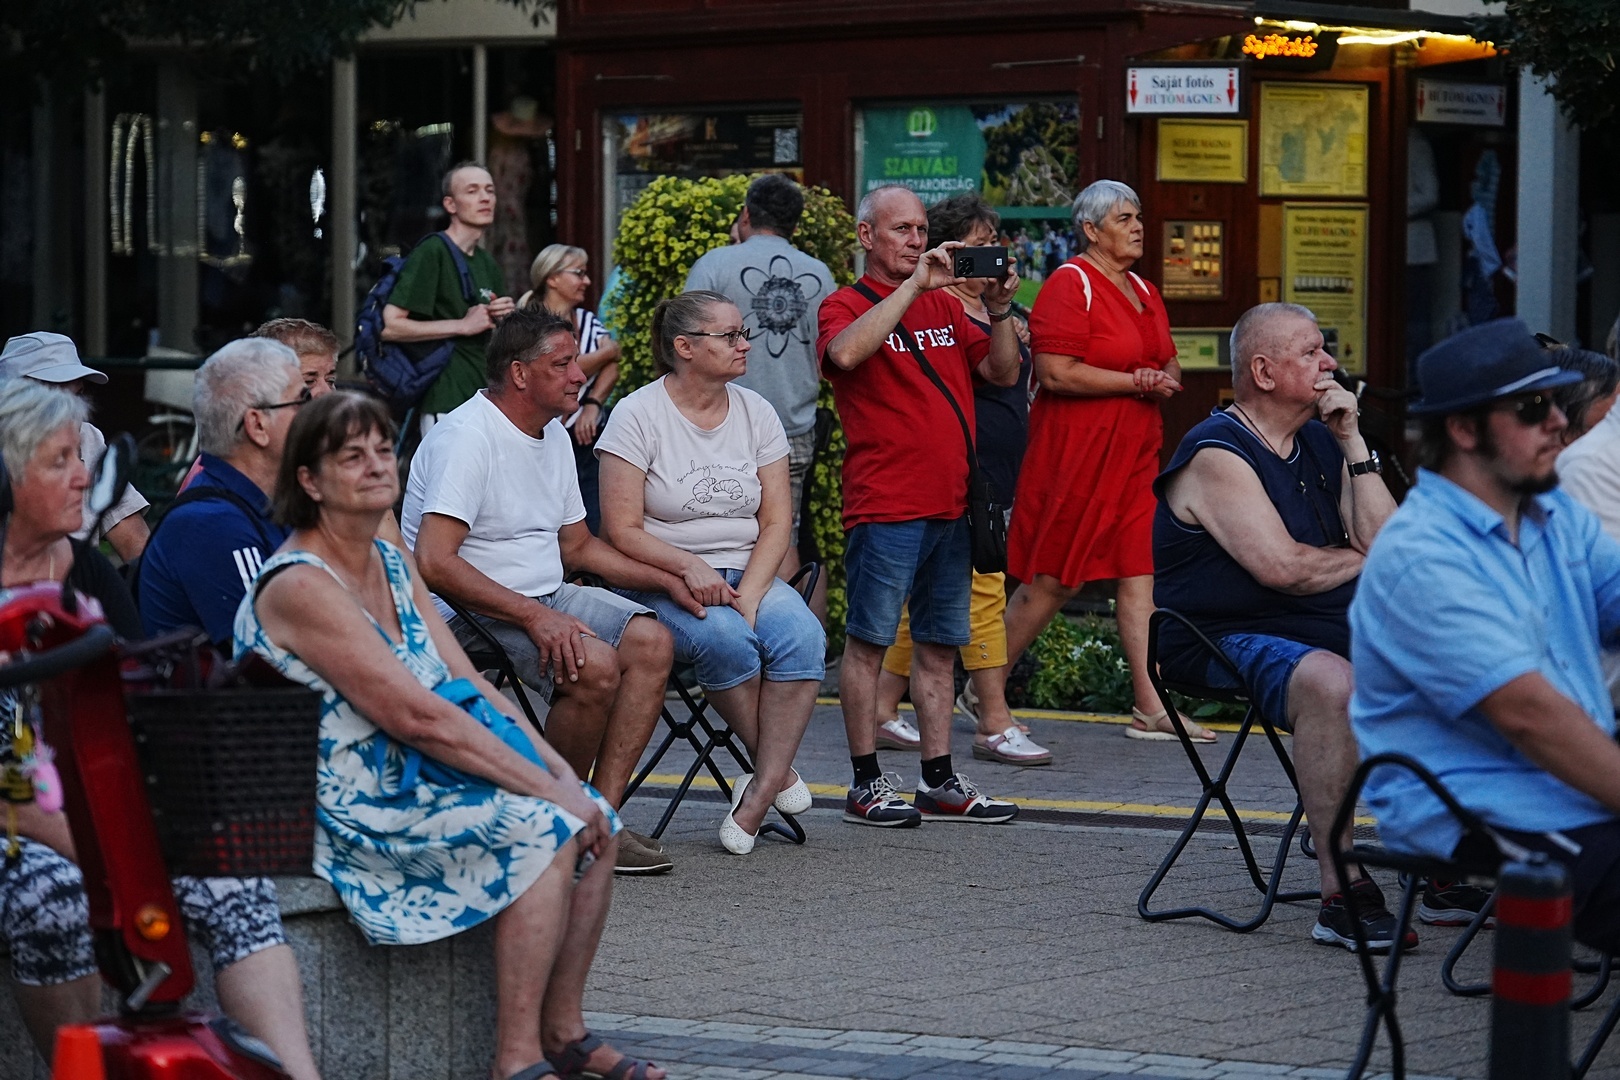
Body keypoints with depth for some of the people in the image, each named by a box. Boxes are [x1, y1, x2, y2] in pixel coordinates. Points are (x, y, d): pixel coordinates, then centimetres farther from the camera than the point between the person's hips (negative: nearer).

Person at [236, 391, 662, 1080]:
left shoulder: (392, 565, 11)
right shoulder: (300, 586, -19)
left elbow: (469, 685, 9)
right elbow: (416, 716, -23)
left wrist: (561, 772, -4)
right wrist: (546, 788, -21)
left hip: (411, 782, 9)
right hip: (343, 809, -9)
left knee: (597, 823, 0)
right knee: (545, 830, -22)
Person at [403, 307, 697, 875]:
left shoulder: (553, 436, 14)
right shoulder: (467, 438, -17)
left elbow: (576, 546, 25)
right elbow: (434, 563, -27)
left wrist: (666, 580, 13)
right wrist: (534, 617, -30)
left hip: (545, 595, 9)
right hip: (475, 612, -9)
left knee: (650, 641, -12)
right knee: (594, 665, -29)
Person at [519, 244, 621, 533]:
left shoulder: (588, 320, 16)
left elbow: (612, 368, 4)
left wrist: (593, 404, -13)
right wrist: (606, 353, 2)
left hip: (589, 437, 6)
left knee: (593, 528, -3)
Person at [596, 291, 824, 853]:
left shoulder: (756, 413, 9)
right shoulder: (639, 415, -6)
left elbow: (776, 521, 4)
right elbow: (622, 530, -10)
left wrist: (749, 594, -13)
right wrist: (689, 568, -25)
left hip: (747, 574, 4)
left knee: (802, 637, -27)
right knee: (723, 639, -35)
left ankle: (760, 795, -26)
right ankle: (780, 773, -16)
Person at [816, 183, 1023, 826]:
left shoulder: (944, 307, 17)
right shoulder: (846, 307, -1)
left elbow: (1004, 373, 14)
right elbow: (846, 352, -25)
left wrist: (999, 309, -3)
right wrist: (914, 285, -21)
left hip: (951, 507, 7)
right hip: (885, 507, -7)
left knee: (940, 645, 10)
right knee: (869, 640, -3)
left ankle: (940, 783, 16)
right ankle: (866, 784, 2)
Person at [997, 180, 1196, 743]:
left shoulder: (1142, 292, 16)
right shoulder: (1070, 285, -10)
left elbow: (1168, 362, 25)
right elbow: (1056, 373, -20)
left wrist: (1166, 380, 1)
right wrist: (1135, 382, -16)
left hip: (1135, 453, 8)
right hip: (1076, 451, -8)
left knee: (1140, 571, 0)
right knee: (1053, 580, -2)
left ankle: (1150, 706, -2)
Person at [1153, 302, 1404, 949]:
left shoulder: (1322, 444, 14)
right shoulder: (1217, 456, -11)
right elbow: (1284, 567, -21)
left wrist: (1353, 445, 0)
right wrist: (1362, 560, -3)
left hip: (1331, 630, 9)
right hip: (1230, 643, -9)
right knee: (1329, 682, -37)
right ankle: (1341, 895, -36)